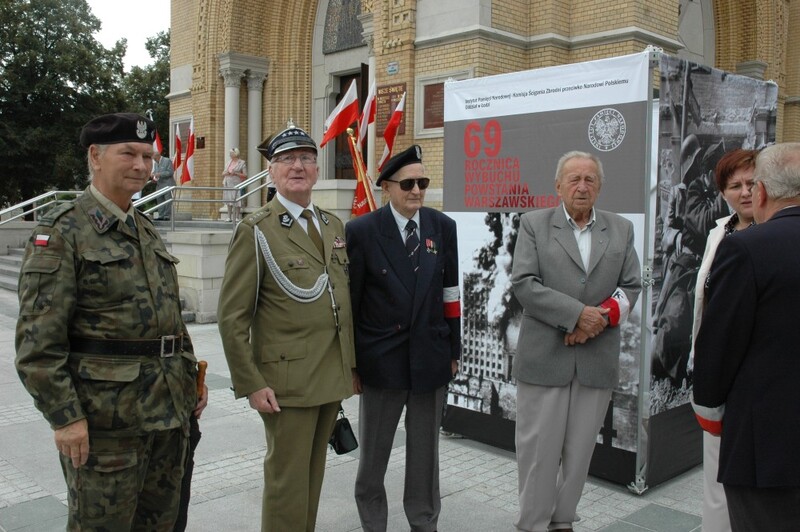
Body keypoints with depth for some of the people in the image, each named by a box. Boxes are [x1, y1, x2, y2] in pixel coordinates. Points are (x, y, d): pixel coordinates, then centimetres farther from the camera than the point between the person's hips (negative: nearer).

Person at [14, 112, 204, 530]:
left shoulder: (148, 231, 13)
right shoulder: (62, 230, -9)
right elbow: (38, 339, -15)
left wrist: (190, 377, 15)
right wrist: (65, 416, -18)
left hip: (168, 410, 7)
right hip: (104, 415, -7)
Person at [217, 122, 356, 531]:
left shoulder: (334, 225, 11)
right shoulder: (255, 231, -6)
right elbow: (232, 316, -9)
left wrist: (350, 363, 11)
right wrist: (251, 384, -13)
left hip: (333, 376, 6)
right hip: (287, 378, -5)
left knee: (313, 475, 16)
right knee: (287, 481, 4)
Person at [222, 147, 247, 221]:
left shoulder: (242, 163, 2)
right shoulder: (229, 162, 19)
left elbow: (245, 175, -3)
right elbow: (223, 173, 22)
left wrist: (235, 173, -14)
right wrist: (226, 173, -1)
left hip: (236, 185, -5)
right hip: (228, 184, 5)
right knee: (228, 201, 2)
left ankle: (235, 217, -8)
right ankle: (229, 217, 7)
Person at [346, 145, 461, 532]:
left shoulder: (443, 227, 2)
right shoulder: (361, 231, -8)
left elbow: (449, 293, 5)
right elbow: (349, 299, -6)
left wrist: (454, 350, 7)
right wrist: (349, 362, -4)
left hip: (431, 357, 3)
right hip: (381, 358, -2)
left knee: (426, 453, 15)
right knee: (373, 453, 13)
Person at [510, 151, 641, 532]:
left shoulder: (621, 230, 12)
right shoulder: (533, 224, 2)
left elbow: (631, 287, 7)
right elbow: (523, 283, -8)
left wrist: (603, 317, -12)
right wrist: (578, 313, -14)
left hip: (597, 359, 3)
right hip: (544, 356, -2)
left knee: (580, 450, 9)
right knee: (538, 448, 3)